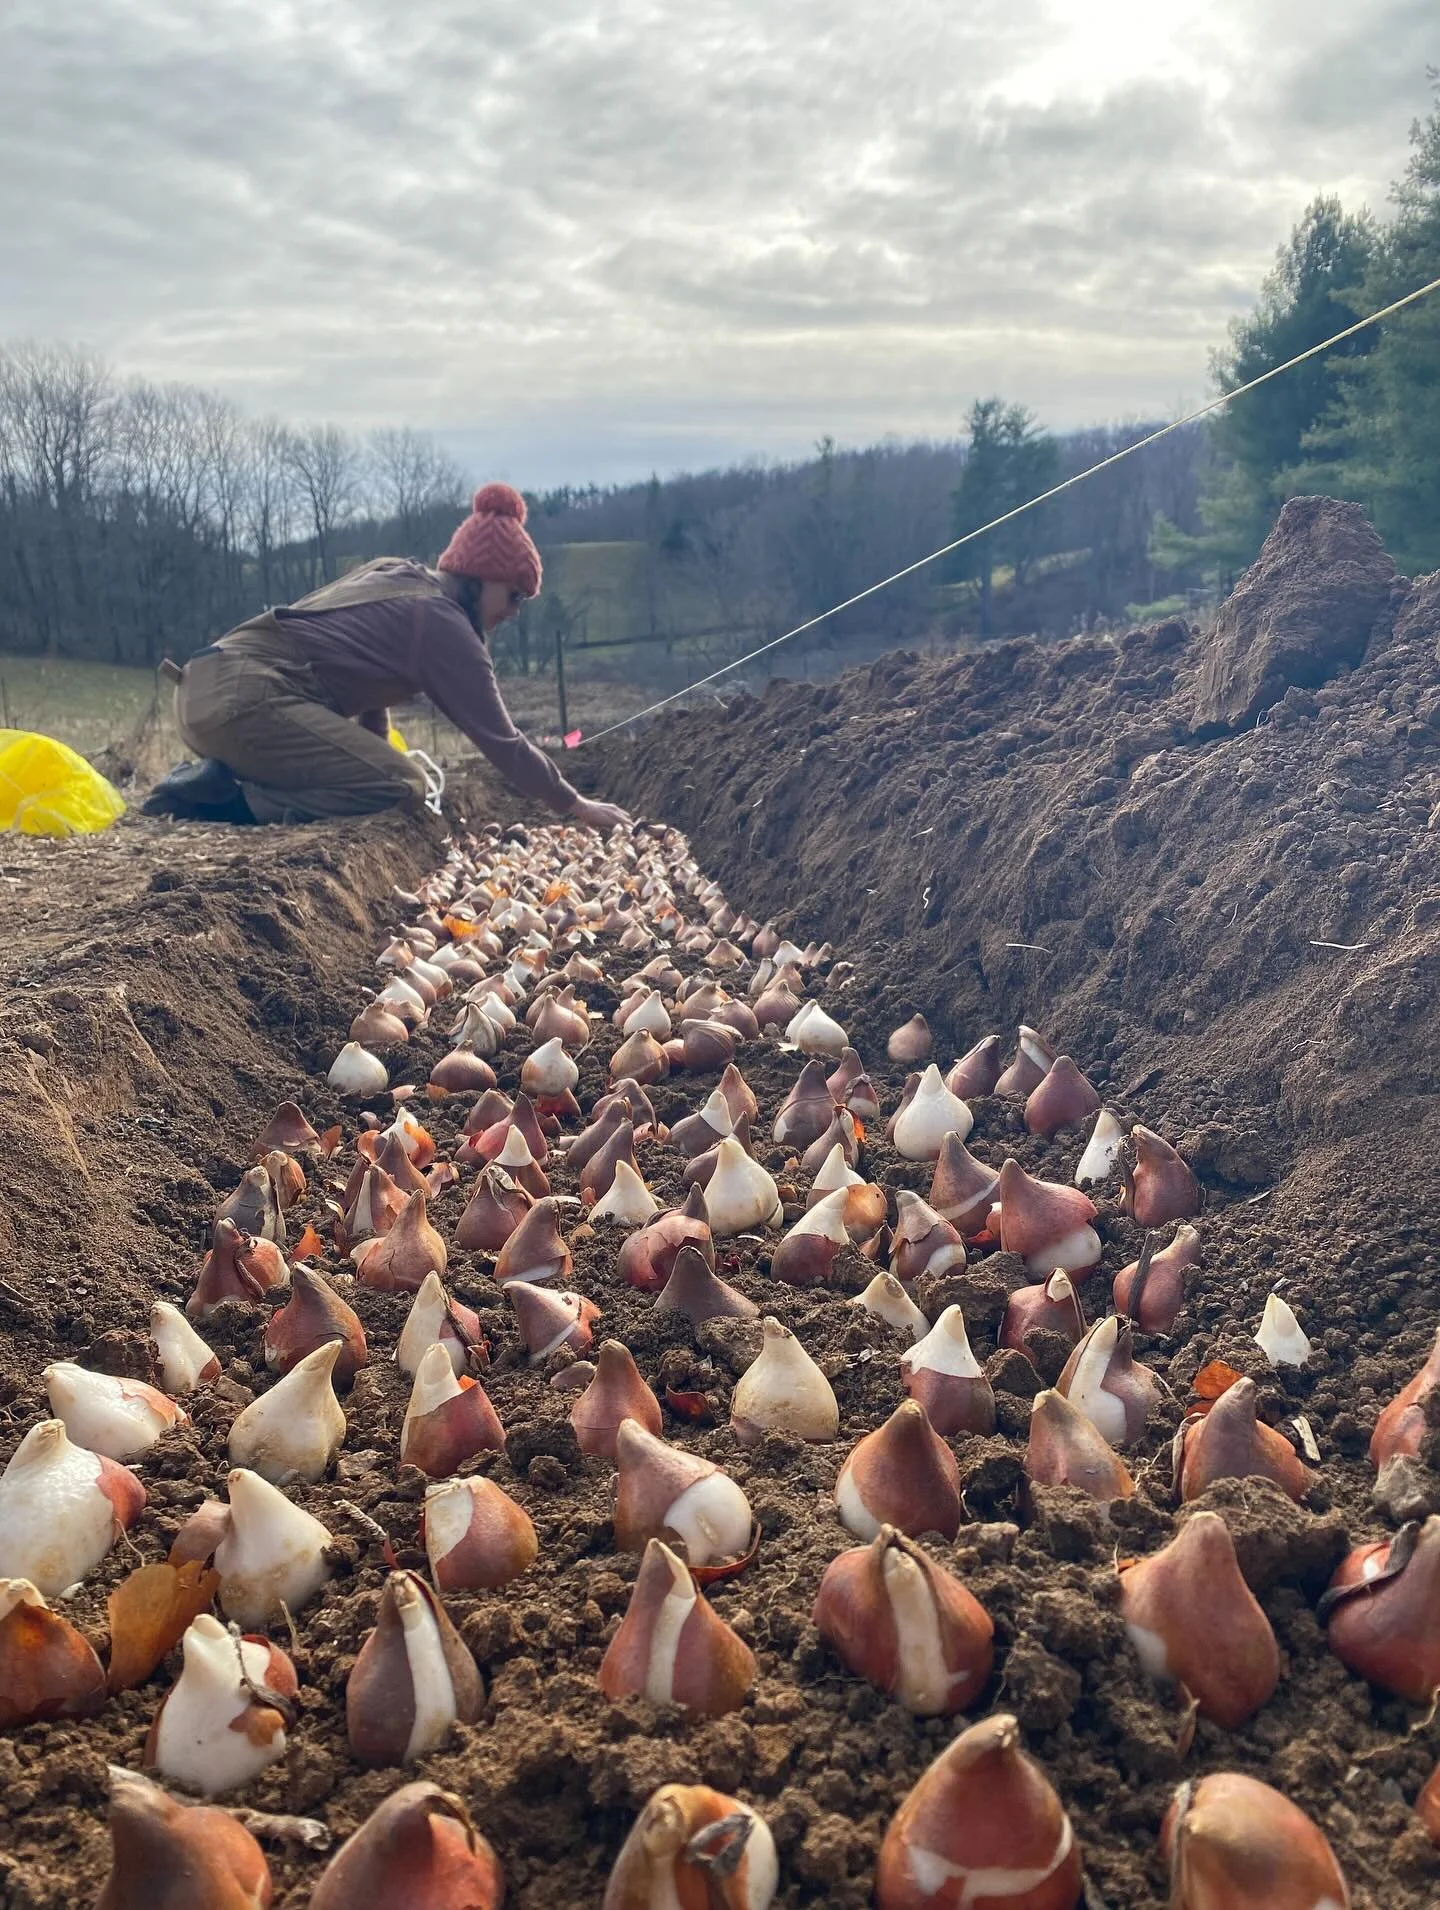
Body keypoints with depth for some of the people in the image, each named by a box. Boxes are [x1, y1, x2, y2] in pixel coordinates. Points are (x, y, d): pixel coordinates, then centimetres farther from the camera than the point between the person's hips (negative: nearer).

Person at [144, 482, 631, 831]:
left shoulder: (392, 573, 21)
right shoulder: (445, 625, -4)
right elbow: (502, 741, -2)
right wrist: (576, 805, 8)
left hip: (204, 685, 9)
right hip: (247, 695, -9)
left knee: (368, 775, 21)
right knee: (405, 788, -9)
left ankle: (207, 787, 6)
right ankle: (229, 797, -16)